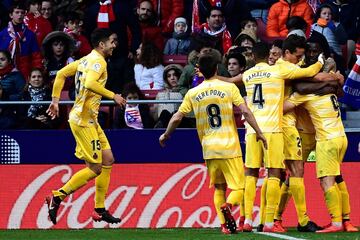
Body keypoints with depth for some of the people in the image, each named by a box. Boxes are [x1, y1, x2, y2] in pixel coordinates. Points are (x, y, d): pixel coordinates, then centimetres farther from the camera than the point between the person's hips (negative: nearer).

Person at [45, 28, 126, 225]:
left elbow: (61, 74, 18)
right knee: (95, 168, -7)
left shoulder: (87, 60, 14)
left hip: (90, 120, 10)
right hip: (83, 120, -10)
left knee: (108, 159, 11)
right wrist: (113, 96, -24)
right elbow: (89, 83, -32)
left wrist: (55, 100, 19)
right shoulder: (98, 61, -14)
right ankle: (57, 197, -2)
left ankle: (100, 210, 15)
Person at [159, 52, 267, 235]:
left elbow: (177, 118, 7)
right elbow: (245, 112, -8)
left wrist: (166, 135, 24)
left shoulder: (193, 93, 5)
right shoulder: (229, 87, -2)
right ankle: (228, 205, -30)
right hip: (230, 147, -3)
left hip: (209, 149, 3)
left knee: (219, 188, 17)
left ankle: (224, 224, 2)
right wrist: (259, 133, 0)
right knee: (238, 188, 1)